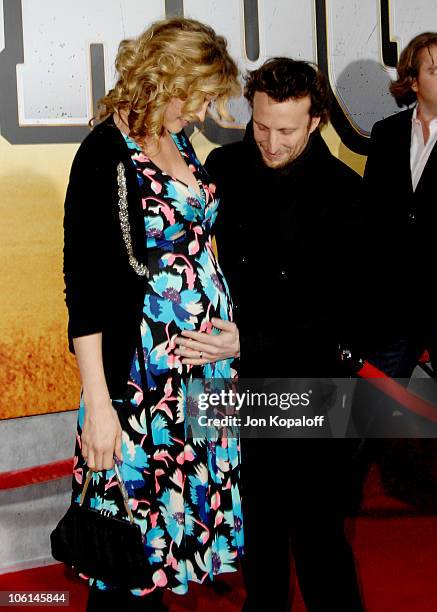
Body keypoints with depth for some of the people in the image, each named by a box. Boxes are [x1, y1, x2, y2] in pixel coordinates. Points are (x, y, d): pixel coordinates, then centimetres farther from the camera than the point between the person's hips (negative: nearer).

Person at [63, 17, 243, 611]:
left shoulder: (179, 143, 9)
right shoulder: (105, 154, -13)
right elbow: (83, 284, -15)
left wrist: (229, 328, 10)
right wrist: (98, 401, -18)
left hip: (203, 359, 7)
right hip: (139, 369, -7)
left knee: (181, 498, 13)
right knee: (134, 515, 1)